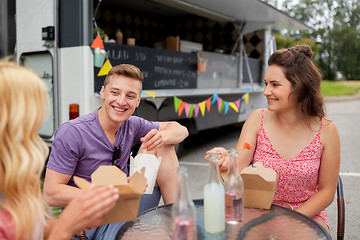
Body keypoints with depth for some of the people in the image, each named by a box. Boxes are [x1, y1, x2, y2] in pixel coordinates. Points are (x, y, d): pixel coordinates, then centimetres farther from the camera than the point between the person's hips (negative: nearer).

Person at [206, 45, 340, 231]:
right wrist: (227, 161, -38)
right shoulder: (257, 119, -7)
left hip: (308, 216, -1)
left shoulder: (326, 130, -10)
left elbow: (326, 191, -3)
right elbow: (239, 166, -15)